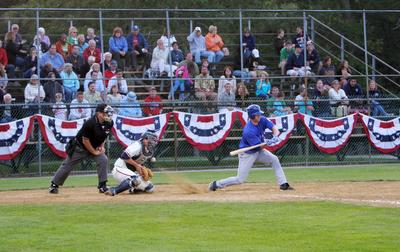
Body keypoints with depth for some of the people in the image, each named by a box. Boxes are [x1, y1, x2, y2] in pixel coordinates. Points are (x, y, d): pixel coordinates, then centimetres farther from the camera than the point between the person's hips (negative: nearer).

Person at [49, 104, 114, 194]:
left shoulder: (109, 123, -13)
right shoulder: (90, 123, -33)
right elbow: (85, 140, -24)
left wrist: (101, 146, -2)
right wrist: (94, 152, -17)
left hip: (95, 147, 5)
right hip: (79, 147, -5)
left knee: (103, 160, -16)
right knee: (67, 166, 4)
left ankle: (102, 186, -6)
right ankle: (54, 185, 20)